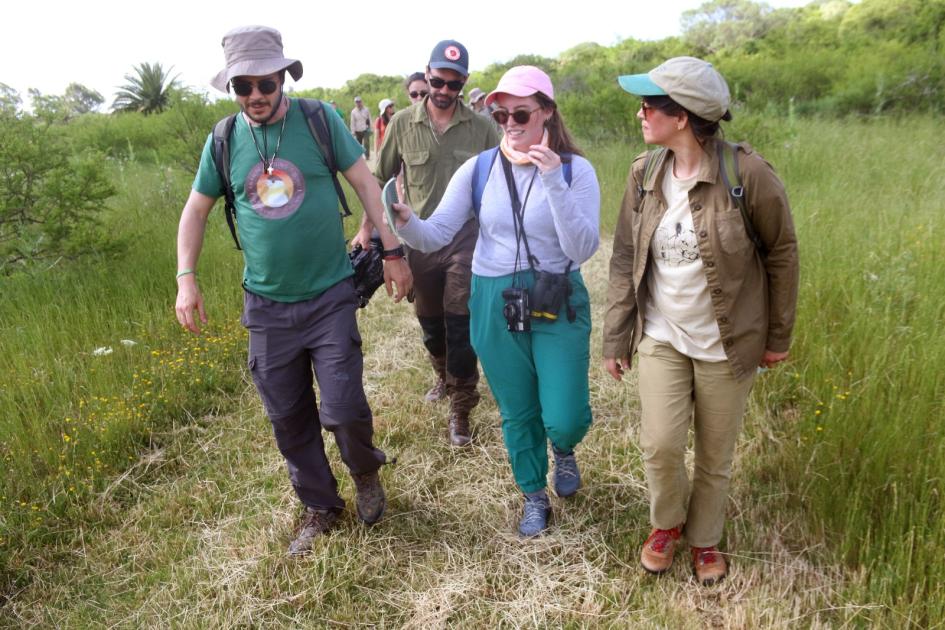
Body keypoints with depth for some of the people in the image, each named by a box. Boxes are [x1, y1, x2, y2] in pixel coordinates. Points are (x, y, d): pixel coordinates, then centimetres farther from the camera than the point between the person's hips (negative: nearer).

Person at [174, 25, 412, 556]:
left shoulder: (319, 120, -5)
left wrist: (393, 252, -3)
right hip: (267, 304, 3)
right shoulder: (224, 139, 1)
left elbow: (366, 183, 0)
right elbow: (196, 212, 10)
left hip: (330, 295, -3)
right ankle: (320, 508, 33)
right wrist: (186, 279, -1)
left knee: (343, 408, -8)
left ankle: (366, 473, 27)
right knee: (289, 418, 11)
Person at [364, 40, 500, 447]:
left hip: (466, 241, -2)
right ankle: (445, 376, 44)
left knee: (460, 326, -2)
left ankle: (460, 409, 12)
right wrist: (368, 229, 4)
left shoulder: (481, 128, -4)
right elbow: (380, 180, 6)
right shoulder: (403, 124, -1)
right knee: (429, 322, 16)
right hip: (420, 241, 2)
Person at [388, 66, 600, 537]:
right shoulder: (479, 168, -2)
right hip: (494, 306, 2)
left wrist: (553, 181, -26)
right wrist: (406, 223, -31)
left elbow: (582, 250, -18)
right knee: (517, 414, 15)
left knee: (563, 420, -5)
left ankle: (563, 450, 36)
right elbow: (436, 235, -9)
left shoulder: (575, 169, -8)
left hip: (558, 304, -2)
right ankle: (534, 495, 42)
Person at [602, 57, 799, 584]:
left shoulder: (747, 173, -17)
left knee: (716, 455, 12)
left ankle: (705, 537, 40)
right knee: (660, 446, 0)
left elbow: (782, 253, -5)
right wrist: (616, 339, 3)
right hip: (661, 336, 3)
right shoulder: (645, 173, -4)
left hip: (726, 343, -2)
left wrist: (778, 336, 0)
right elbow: (625, 259, 1)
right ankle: (667, 523, 33)